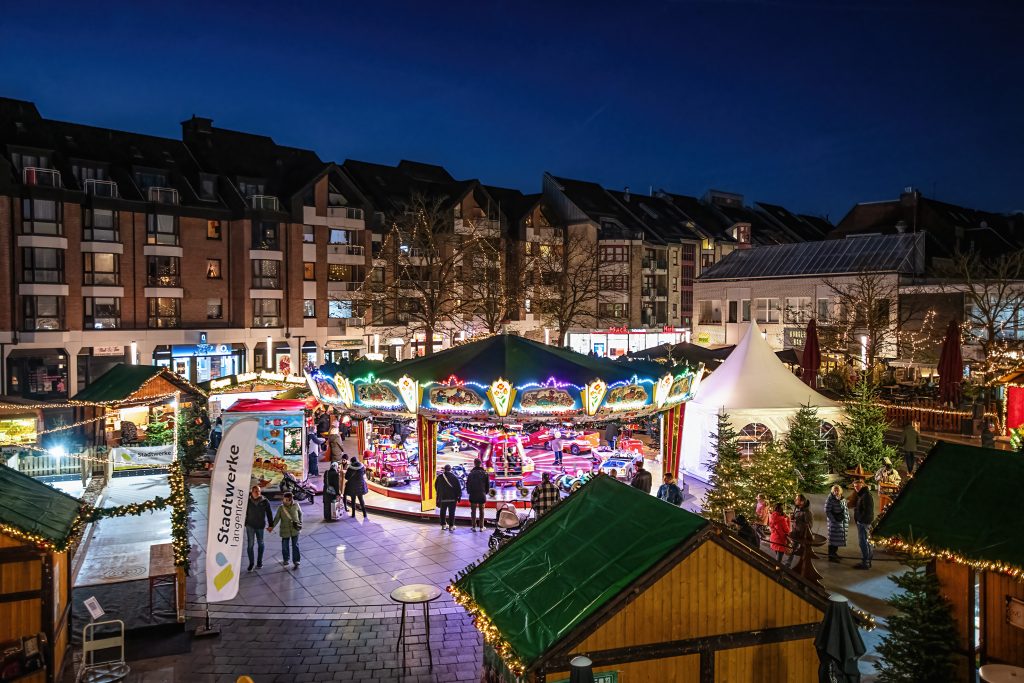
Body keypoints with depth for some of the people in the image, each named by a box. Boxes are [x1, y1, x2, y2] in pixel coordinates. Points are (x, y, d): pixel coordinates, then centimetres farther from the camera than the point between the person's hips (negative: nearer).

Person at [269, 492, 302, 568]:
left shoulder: (296, 506, -6)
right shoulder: (281, 508, -8)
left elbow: (300, 514, 10)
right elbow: (277, 518, -8)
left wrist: (300, 523, 6)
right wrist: (272, 526, -20)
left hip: (295, 530, -1)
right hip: (285, 530, 1)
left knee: (295, 545, 1)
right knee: (285, 546, 12)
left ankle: (296, 561, 7)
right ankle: (285, 559, 35)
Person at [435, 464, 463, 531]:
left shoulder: (439, 477, 1)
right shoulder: (454, 477, -7)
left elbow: (436, 487, 11)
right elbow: (458, 487, -5)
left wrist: (438, 496, 22)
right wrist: (459, 496, 3)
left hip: (442, 498, 2)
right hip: (452, 498, -2)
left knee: (443, 512, 15)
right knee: (451, 512, 3)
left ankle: (443, 525, 20)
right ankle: (451, 526, 3)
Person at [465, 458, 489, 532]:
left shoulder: (471, 473, -6)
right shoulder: (485, 473, -2)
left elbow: (468, 484, -2)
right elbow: (488, 484, 2)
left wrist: (468, 492, 13)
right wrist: (485, 492, 15)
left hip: (473, 494, -1)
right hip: (482, 495, 1)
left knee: (473, 511, 5)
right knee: (481, 511, 8)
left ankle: (474, 526, 3)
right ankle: (481, 527, 8)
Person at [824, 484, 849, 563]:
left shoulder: (842, 499, 9)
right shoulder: (830, 499, -13)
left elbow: (846, 509, 19)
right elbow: (827, 511, -15)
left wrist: (847, 518, 9)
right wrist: (834, 519, -19)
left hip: (842, 522, 7)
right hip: (834, 522, -7)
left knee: (838, 538, 14)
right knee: (833, 539, -4)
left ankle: (834, 553, 28)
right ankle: (831, 556, 1)